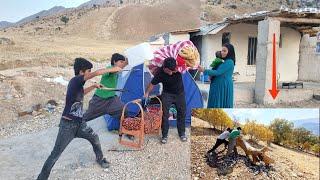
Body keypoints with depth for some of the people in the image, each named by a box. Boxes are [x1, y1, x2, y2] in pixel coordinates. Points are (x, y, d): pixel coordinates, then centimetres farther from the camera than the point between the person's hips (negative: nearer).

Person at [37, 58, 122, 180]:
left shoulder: (77, 83, 6)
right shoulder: (75, 80, -19)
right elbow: (96, 73, -28)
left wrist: (93, 86, 23)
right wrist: (112, 69, -18)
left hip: (79, 123, 9)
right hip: (68, 125, -9)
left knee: (95, 138, 19)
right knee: (55, 154, -2)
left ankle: (100, 159, 43)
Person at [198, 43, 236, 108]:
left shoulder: (229, 62, -13)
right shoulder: (225, 62, 17)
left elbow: (217, 72, -20)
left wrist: (204, 70, -22)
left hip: (224, 87, -9)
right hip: (219, 86, 9)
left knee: (220, 105, -5)